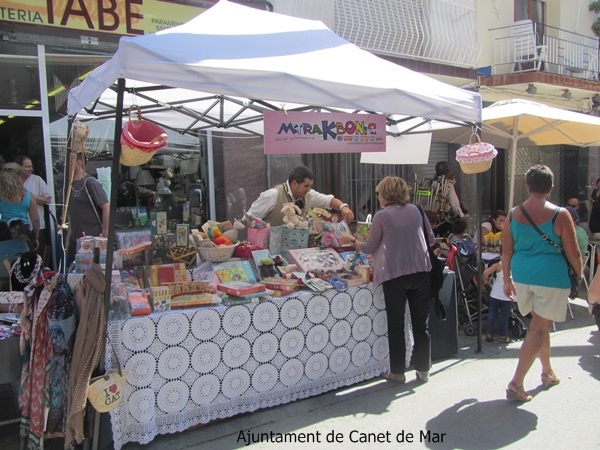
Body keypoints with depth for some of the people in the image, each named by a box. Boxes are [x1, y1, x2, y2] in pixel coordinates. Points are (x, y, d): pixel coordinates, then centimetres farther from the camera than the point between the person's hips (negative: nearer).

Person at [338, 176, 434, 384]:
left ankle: (397, 371, 17)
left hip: (394, 274, -4)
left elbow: (370, 248, 2)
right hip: (421, 271, 4)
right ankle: (423, 370, 21)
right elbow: (431, 239, 13)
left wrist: (352, 240, 17)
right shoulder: (415, 210, 6)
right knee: (421, 323, 13)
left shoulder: (381, 216, -6)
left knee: (396, 324, 8)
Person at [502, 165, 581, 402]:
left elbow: (506, 252, 4)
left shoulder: (513, 214, 0)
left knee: (540, 324, 23)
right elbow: (573, 253, -6)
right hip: (551, 276, -5)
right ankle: (516, 384, -2)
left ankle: (547, 372, 40)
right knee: (538, 329, 1)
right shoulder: (560, 215, -11)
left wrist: (507, 279, 14)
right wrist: (578, 278, 10)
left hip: (522, 275, 5)